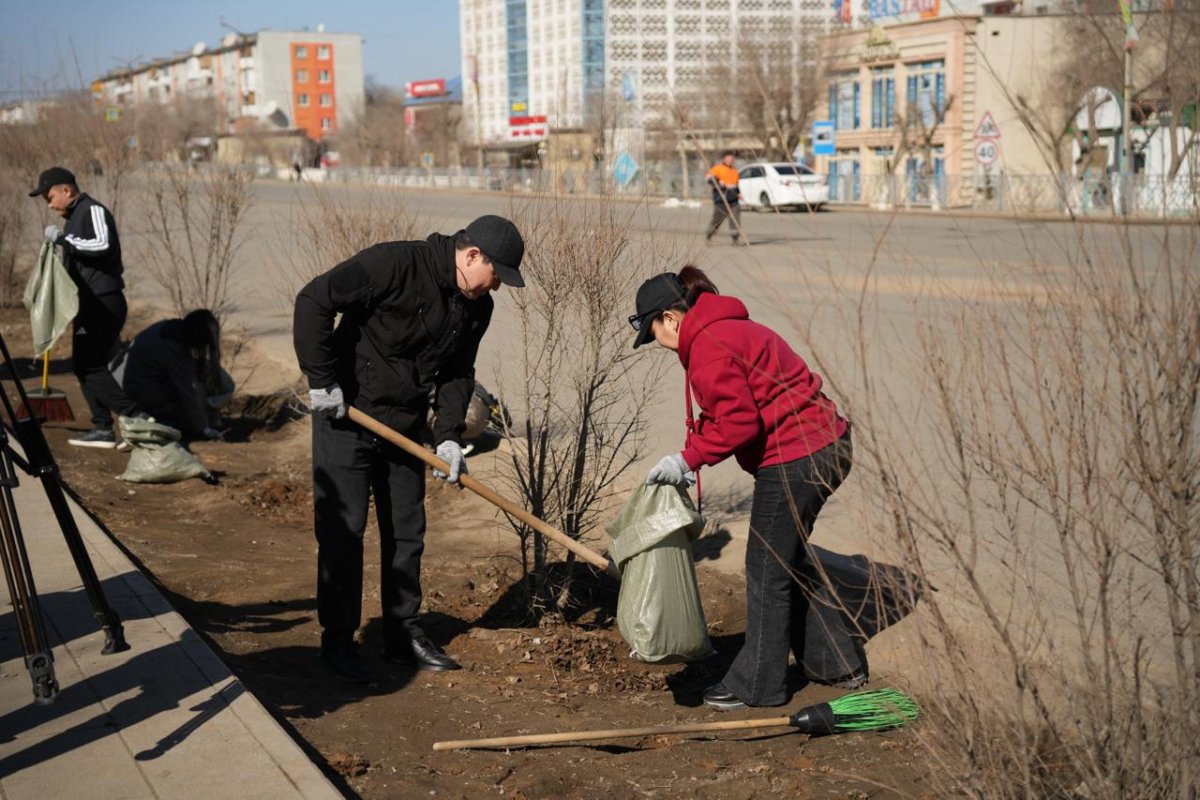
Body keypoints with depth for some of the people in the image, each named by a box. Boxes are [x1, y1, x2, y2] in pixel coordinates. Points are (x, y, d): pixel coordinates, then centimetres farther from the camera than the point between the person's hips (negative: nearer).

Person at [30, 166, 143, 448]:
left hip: (103, 302, -10)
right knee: (82, 364, 10)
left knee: (93, 366, -14)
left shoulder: (93, 211, -9)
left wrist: (62, 238, -22)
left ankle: (136, 416, -13)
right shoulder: (73, 217, 20)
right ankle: (102, 429, 13)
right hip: (88, 303, 10)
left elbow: (103, 245, -27)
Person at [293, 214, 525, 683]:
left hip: (405, 428, 7)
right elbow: (314, 301, -23)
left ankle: (403, 635, 23)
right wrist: (322, 379, -22)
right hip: (345, 417, -7)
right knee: (342, 529, -3)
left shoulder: (476, 307, 1)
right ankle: (337, 640, 9)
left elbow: (457, 373, 9)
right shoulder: (395, 265, -22)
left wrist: (449, 435, -4)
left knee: (407, 531, 11)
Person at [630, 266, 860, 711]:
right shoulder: (732, 329, 17)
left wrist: (689, 458, -11)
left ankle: (758, 686, 15)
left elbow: (739, 420, -21)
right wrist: (692, 459, 8)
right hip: (826, 446, 11)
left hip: (793, 461, -11)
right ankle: (836, 664, 32)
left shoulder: (709, 347, -16)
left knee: (767, 573, 2)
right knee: (788, 562, 22)